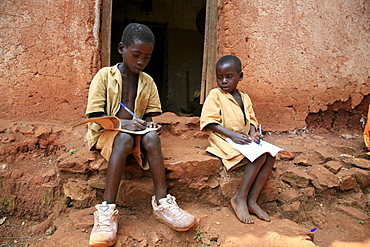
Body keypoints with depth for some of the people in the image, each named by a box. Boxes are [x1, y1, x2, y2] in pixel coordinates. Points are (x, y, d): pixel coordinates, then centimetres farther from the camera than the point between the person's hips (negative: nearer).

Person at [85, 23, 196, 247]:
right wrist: (123, 123, -24)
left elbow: (149, 114, 12)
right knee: (124, 138, -37)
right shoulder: (104, 76, -4)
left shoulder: (148, 82, 9)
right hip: (105, 132, -3)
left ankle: (162, 201, -27)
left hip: (137, 131, 4)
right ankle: (107, 210, -36)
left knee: (152, 136, -30)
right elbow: (95, 116, -9)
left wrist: (149, 123, -13)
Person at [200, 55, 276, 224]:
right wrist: (233, 135, -23)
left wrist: (253, 134, -7)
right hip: (224, 140, -7)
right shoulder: (215, 95, -5)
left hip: (244, 139, 7)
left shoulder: (245, 98, 14)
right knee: (260, 156, -25)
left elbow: (251, 120, 16)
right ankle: (240, 198, -15)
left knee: (270, 157, -14)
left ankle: (252, 200, -10)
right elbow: (210, 122, -14)